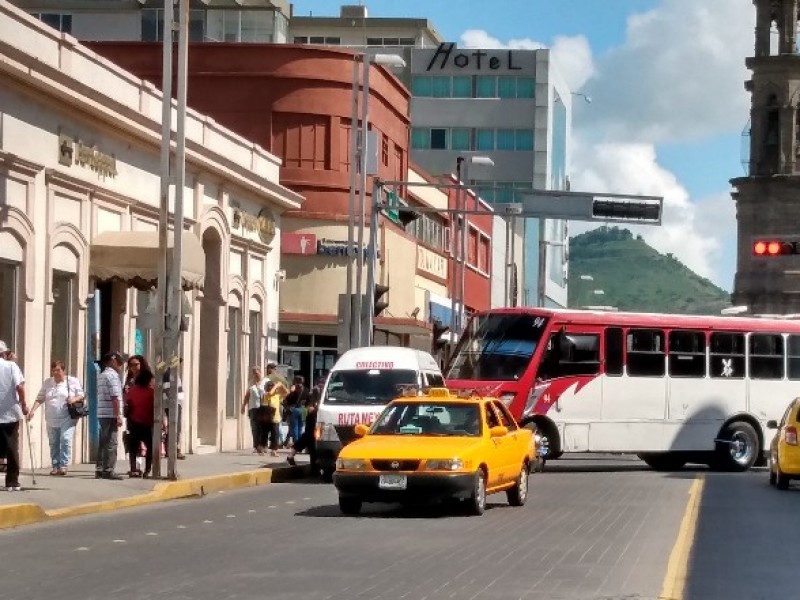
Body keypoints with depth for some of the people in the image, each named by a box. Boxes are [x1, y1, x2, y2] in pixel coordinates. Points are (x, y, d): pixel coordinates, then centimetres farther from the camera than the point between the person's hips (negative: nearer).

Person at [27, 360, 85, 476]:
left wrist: (75, 399, -16)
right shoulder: (47, 382, 10)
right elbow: (40, 398, 7)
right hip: (52, 420, 4)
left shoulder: (73, 381, 2)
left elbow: (82, 395, 7)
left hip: (67, 419, -4)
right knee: (54, 443, 7)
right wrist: (32, 410, -7)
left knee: (65, 440, -16)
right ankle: (55, 466, 15)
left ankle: (64, 466, -14)